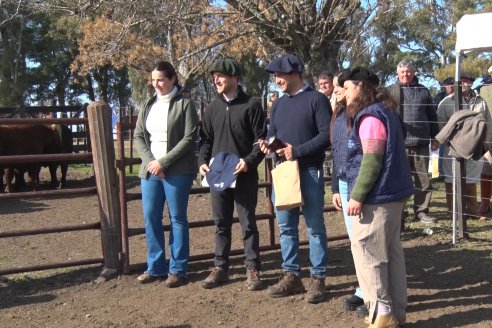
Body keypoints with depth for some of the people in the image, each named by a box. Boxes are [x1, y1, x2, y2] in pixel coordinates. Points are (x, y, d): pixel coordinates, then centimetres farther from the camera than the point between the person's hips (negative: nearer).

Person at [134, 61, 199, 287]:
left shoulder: (184, 105, -4)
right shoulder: (149, 105, 13)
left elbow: (188, 139, -11)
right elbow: (138, 136, 11)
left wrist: (163, 162, -15)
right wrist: (149, 162, -6)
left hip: (177, 172, -6)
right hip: (150, 170, 6)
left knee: (177, 219, 1)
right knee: (150, 217, 7)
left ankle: (178, 270, 9)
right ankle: (156, 267, 19)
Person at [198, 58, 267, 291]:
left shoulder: (251, 105, -3)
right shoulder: (212, 108, 11)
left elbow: (261, 139, -5)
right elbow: (205, 140, 14)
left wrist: (249, 161, -19)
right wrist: (203, 162, -2)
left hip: (244, 176, -4)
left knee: (248, 224, 3)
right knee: (221, 224, 11)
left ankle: (252, 269, 12)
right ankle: (220, 267, 21)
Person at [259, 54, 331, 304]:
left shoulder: (316, 99, -6)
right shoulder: (279, 103, 15)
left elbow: (326, 134, -13)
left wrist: (298, 151, -19)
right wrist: (267, 144, -6)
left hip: (310, 171, -6)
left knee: (314, 227, 2)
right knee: (285, 226, 10)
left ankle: (317, 279, 11)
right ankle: (291, 276, 20)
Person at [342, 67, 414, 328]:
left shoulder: (370, 116, -14)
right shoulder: (385, 111, 16)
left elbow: (372, 160, -21)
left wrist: (357, 195, -19)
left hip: (378, 196, -10)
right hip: (393, 192, 10)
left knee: (366, 252, -3)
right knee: (391, 252, 12)